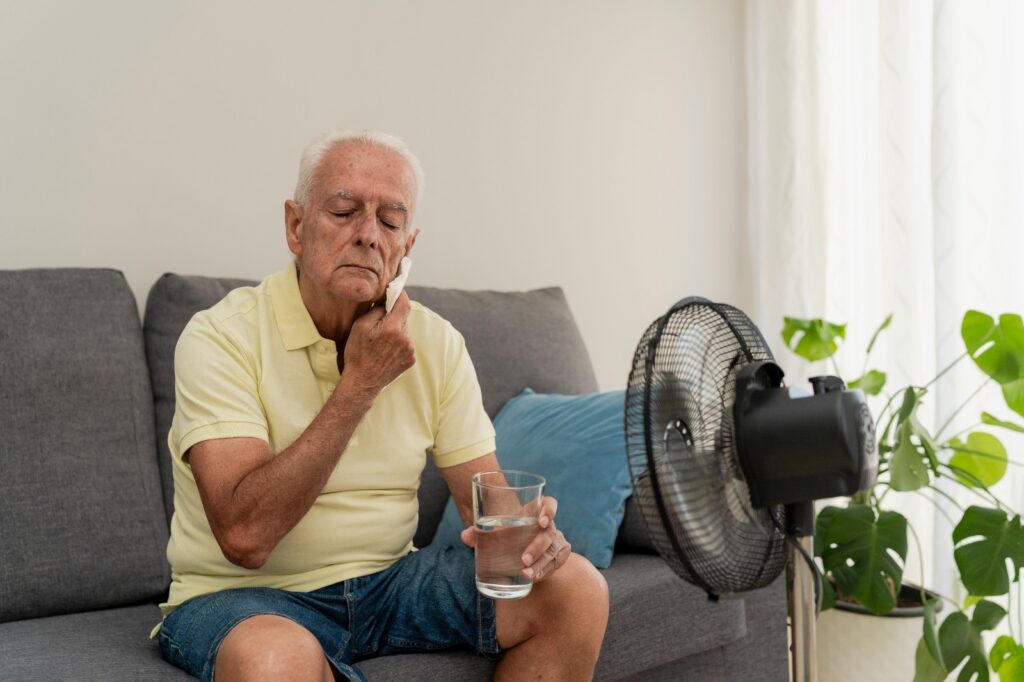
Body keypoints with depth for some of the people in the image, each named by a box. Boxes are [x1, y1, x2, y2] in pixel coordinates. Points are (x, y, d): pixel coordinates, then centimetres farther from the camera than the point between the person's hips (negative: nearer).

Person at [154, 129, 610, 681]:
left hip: (387, 578, 5)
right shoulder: (220, 337, -16)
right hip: (244, 595, -4)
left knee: (577, 589, -13)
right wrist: (360, 383, -25)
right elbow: (244, 536, -26)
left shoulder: (437, 344, 1)